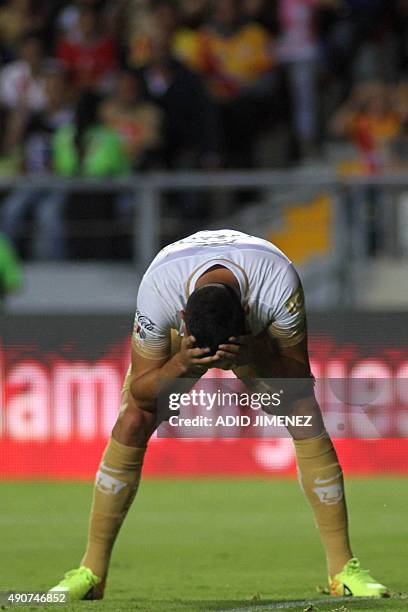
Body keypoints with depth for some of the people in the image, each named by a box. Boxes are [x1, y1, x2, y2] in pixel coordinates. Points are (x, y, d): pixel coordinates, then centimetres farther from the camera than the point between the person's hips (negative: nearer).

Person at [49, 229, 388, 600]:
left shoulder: (280, 284, -42)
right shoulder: (156, 290, -41)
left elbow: (299, 376, -29)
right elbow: (141, 390, -29)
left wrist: (252, 360, -50)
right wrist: (181, 365, -50)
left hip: (255, 338, 0)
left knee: (306, 418, -19)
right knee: (132, 423, -19)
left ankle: (343, 569, -10)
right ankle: (91, 572, -9)